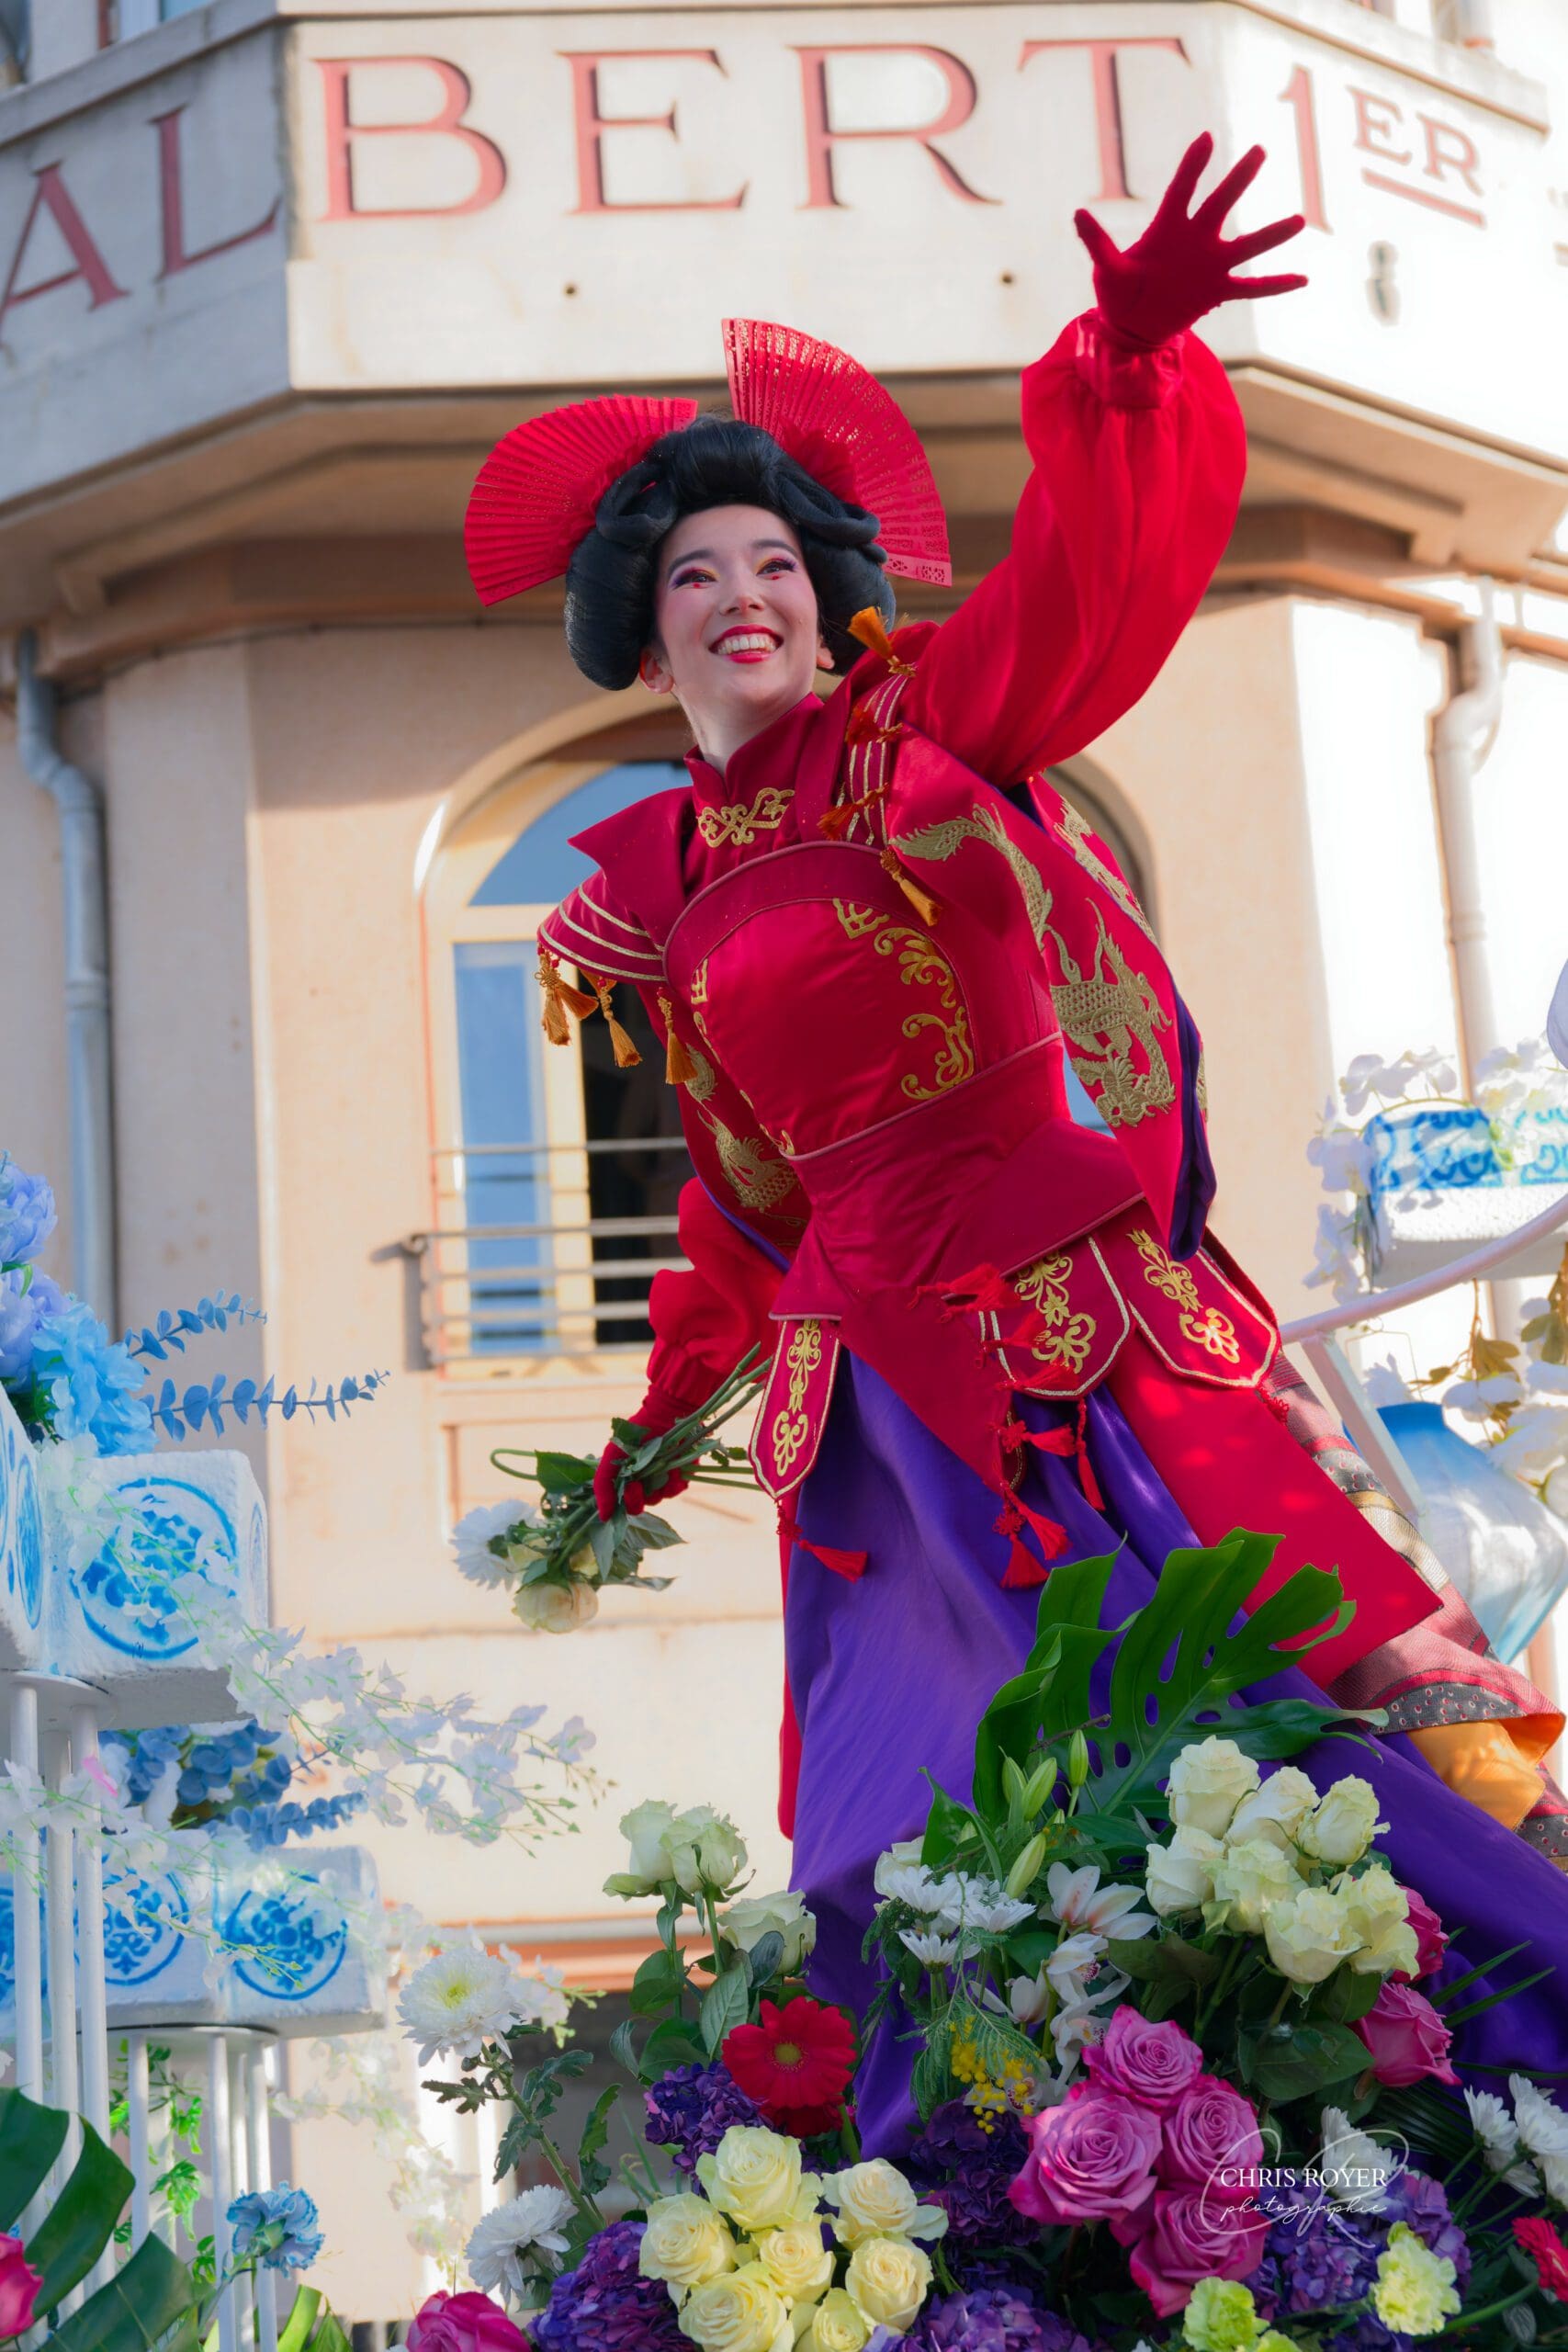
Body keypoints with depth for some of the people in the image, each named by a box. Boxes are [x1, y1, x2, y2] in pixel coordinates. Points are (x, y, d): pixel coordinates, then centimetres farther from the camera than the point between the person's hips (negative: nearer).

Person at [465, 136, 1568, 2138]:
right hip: (889, 1394, 4)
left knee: (1321, 1656, -12)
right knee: (929, 1809, 3)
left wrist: (1122, 355, -31)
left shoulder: (926, 734, 5)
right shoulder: (661, 890, 17)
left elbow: (1089, 565, -13)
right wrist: (673, 1410, 30)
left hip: (1081, 1324, -4)